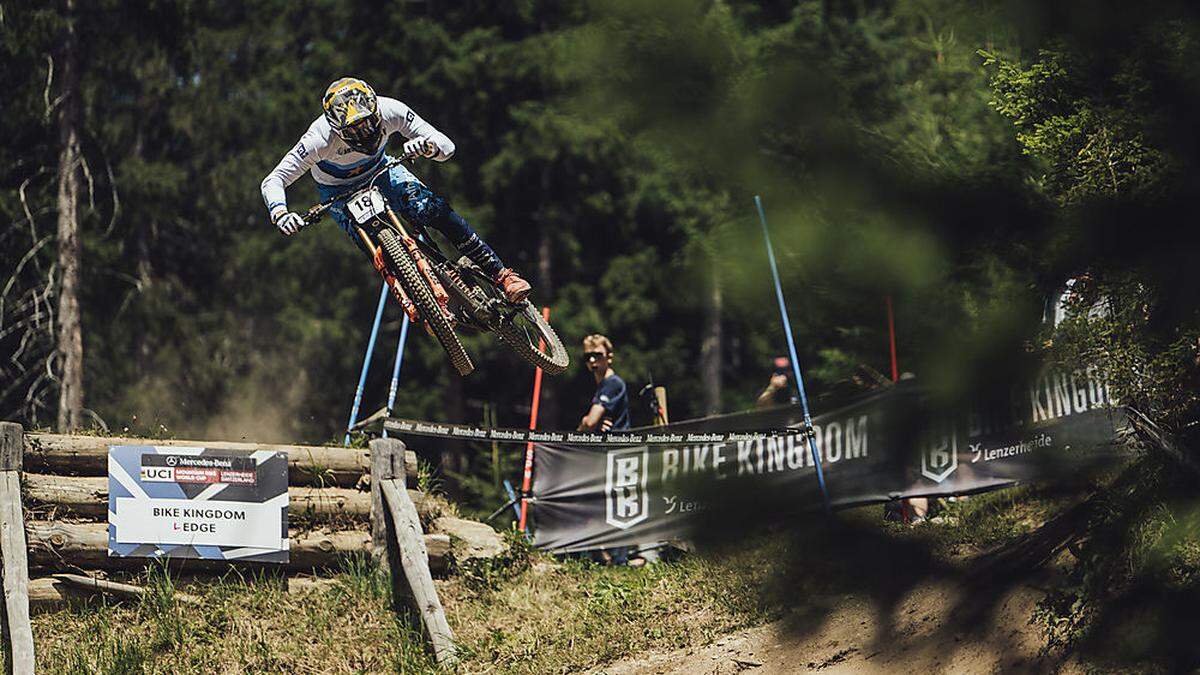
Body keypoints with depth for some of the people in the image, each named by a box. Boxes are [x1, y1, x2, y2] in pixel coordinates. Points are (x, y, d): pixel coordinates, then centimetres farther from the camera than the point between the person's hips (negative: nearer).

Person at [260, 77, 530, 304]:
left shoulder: (389, 111, -31)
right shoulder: (321, 138, -37)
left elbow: (447, 147, -27)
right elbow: (273, 181, -30)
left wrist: (426, 145, -50)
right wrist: (280, 214, -50)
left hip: (380, 170, 2)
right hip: (338, 190, -2)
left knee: (434, 210, -21)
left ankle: (502, 275, -13)